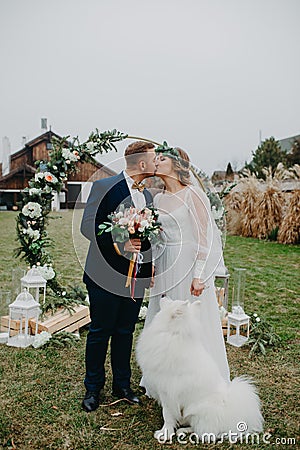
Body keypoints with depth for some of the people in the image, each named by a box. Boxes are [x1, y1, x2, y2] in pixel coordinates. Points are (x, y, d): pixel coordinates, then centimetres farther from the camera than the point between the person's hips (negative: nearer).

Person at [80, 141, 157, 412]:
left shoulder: (147, 194, 11)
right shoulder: (104, 186, -10)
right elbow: (87, 226, -15)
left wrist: (151, 265, 10)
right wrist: (118, 244, -25)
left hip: (136, 276, 6)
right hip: (106, 275, -6)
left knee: (125, 332, 17)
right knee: (100, 332, 9)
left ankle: (122, 385, 34)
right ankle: (93, 388, 30)